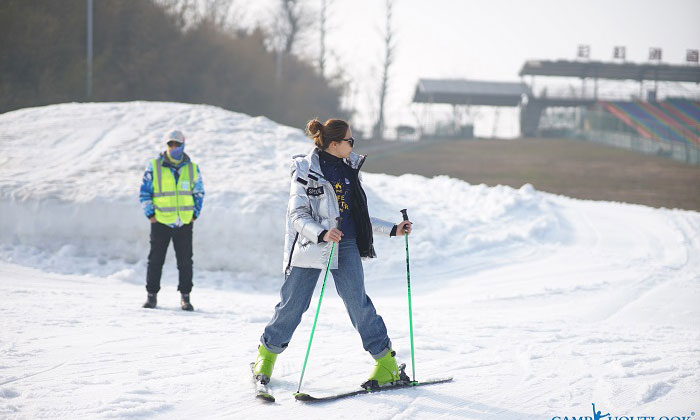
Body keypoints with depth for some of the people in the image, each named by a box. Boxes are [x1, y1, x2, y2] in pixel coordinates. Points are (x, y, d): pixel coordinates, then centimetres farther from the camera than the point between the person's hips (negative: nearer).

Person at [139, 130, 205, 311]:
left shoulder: (192, 168, 5)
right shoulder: (154, 166, -1)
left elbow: (199, 192, 14)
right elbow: (145, 192, 4)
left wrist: (195, 214, 4)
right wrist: (150, 214, -4)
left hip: (185, 223, 1)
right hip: (160, 222, -1)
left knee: (185, 261, 3)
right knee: (156, 260, 3)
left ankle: (185, 296, 11)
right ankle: (152, 295, 12)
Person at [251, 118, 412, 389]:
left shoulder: (348, 169, 13)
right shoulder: (306, 170, -6)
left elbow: (357, 215, 20)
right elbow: (297, 214, -11)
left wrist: (391, 230, 14)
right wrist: (321, 233, -28)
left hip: (346, 245, 4)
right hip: (310, 246, -4)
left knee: (358, 302, -5)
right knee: (293, 304, 1)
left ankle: (386, 362, -3)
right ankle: (267, 354, 21)